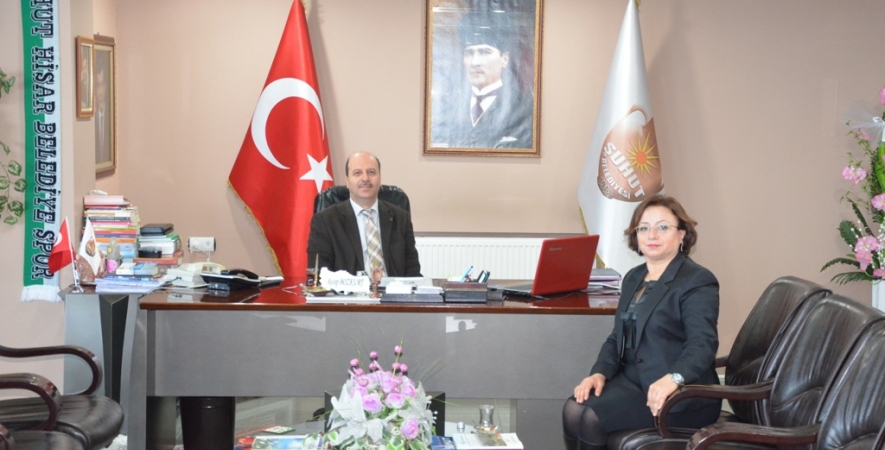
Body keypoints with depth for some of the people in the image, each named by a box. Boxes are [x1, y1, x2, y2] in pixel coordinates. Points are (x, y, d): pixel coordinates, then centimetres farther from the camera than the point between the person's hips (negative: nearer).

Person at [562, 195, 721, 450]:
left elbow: (702, 343, -23)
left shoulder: (697, 282, -9)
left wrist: (673, 378, -42)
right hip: (633, 380, 7)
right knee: (573, 410, -20)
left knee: (592, 418, -25)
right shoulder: (633, 278, 17)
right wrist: (600, 373, -4)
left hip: (683, 395, -7)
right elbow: (617, 338, 17)